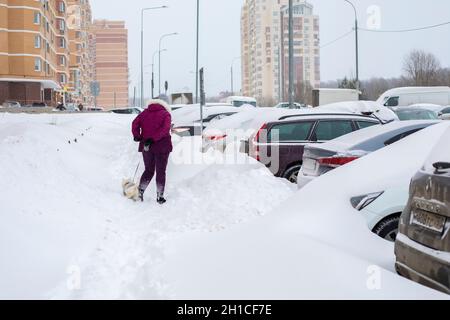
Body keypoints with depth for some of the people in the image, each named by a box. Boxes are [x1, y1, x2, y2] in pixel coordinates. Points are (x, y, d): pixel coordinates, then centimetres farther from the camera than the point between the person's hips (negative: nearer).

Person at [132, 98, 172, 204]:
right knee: (161, 171, 7)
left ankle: (140, 190, 2)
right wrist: (153, 138, -18)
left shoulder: (145, 113, 11)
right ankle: (160, 196, 7)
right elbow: (165, 128, -16)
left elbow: (135, 124, -3)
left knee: (149, 170, 17)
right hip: (162, 146, -3)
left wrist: (137, 136, -2)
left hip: (146, 146, 3)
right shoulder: (166, 114, 1)